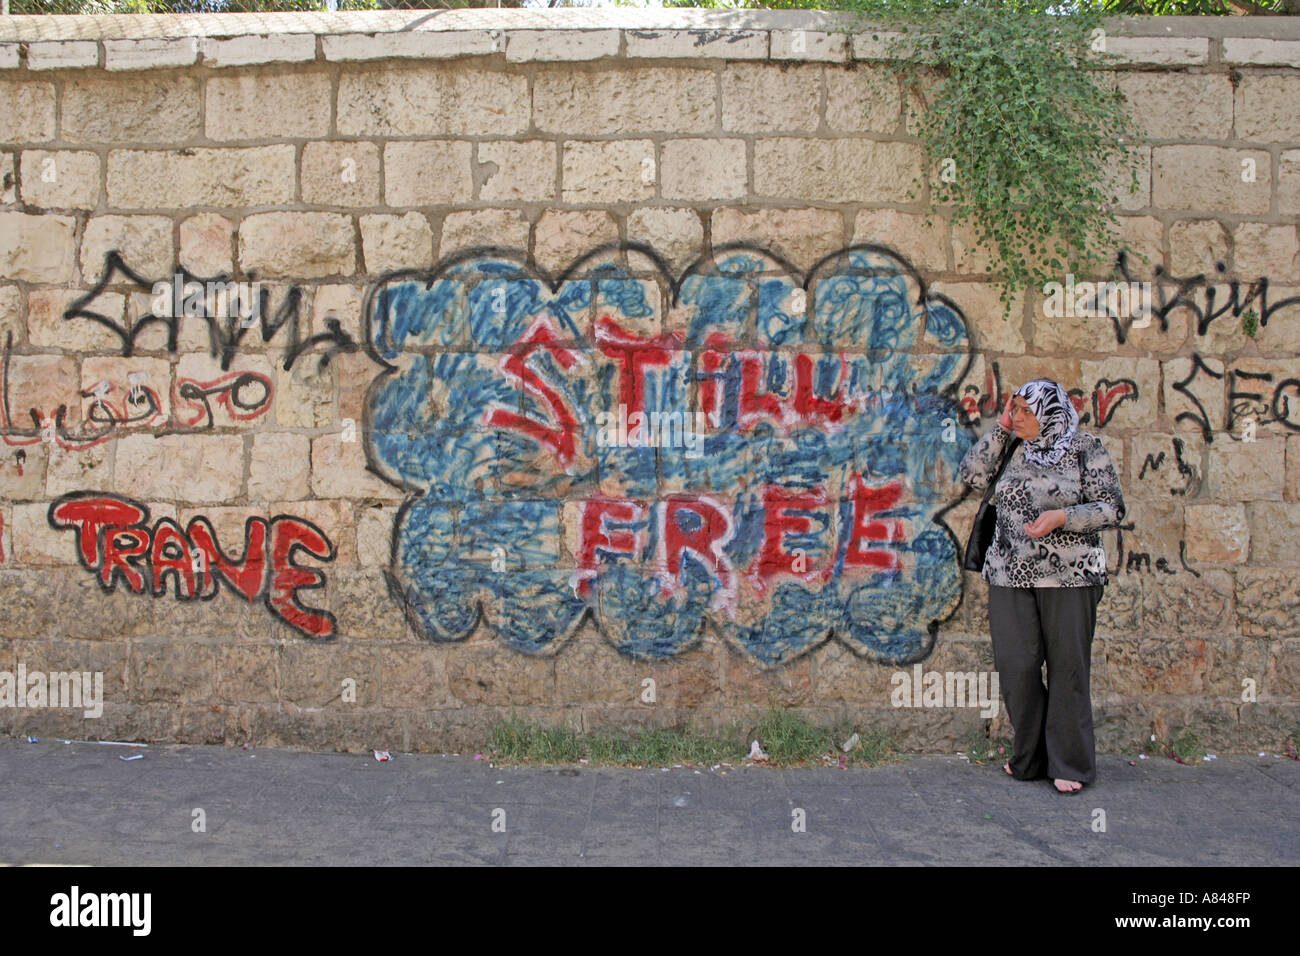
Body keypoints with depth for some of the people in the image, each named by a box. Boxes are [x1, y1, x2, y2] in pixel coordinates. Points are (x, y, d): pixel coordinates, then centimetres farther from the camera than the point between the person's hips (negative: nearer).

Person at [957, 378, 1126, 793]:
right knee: (1015, 666, 2)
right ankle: (1030, 758, 17)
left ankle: (1070, 764, 11)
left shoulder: (1085, 448, -1)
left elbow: (1112, 508, -3)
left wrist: (1062, 516, -18)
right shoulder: (1018, 451, 12)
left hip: (1068, 576, -4)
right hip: (1010, 576, 4)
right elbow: (972, 475, 5)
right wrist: (1000, 429, 2)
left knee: (1067, 666, 0)